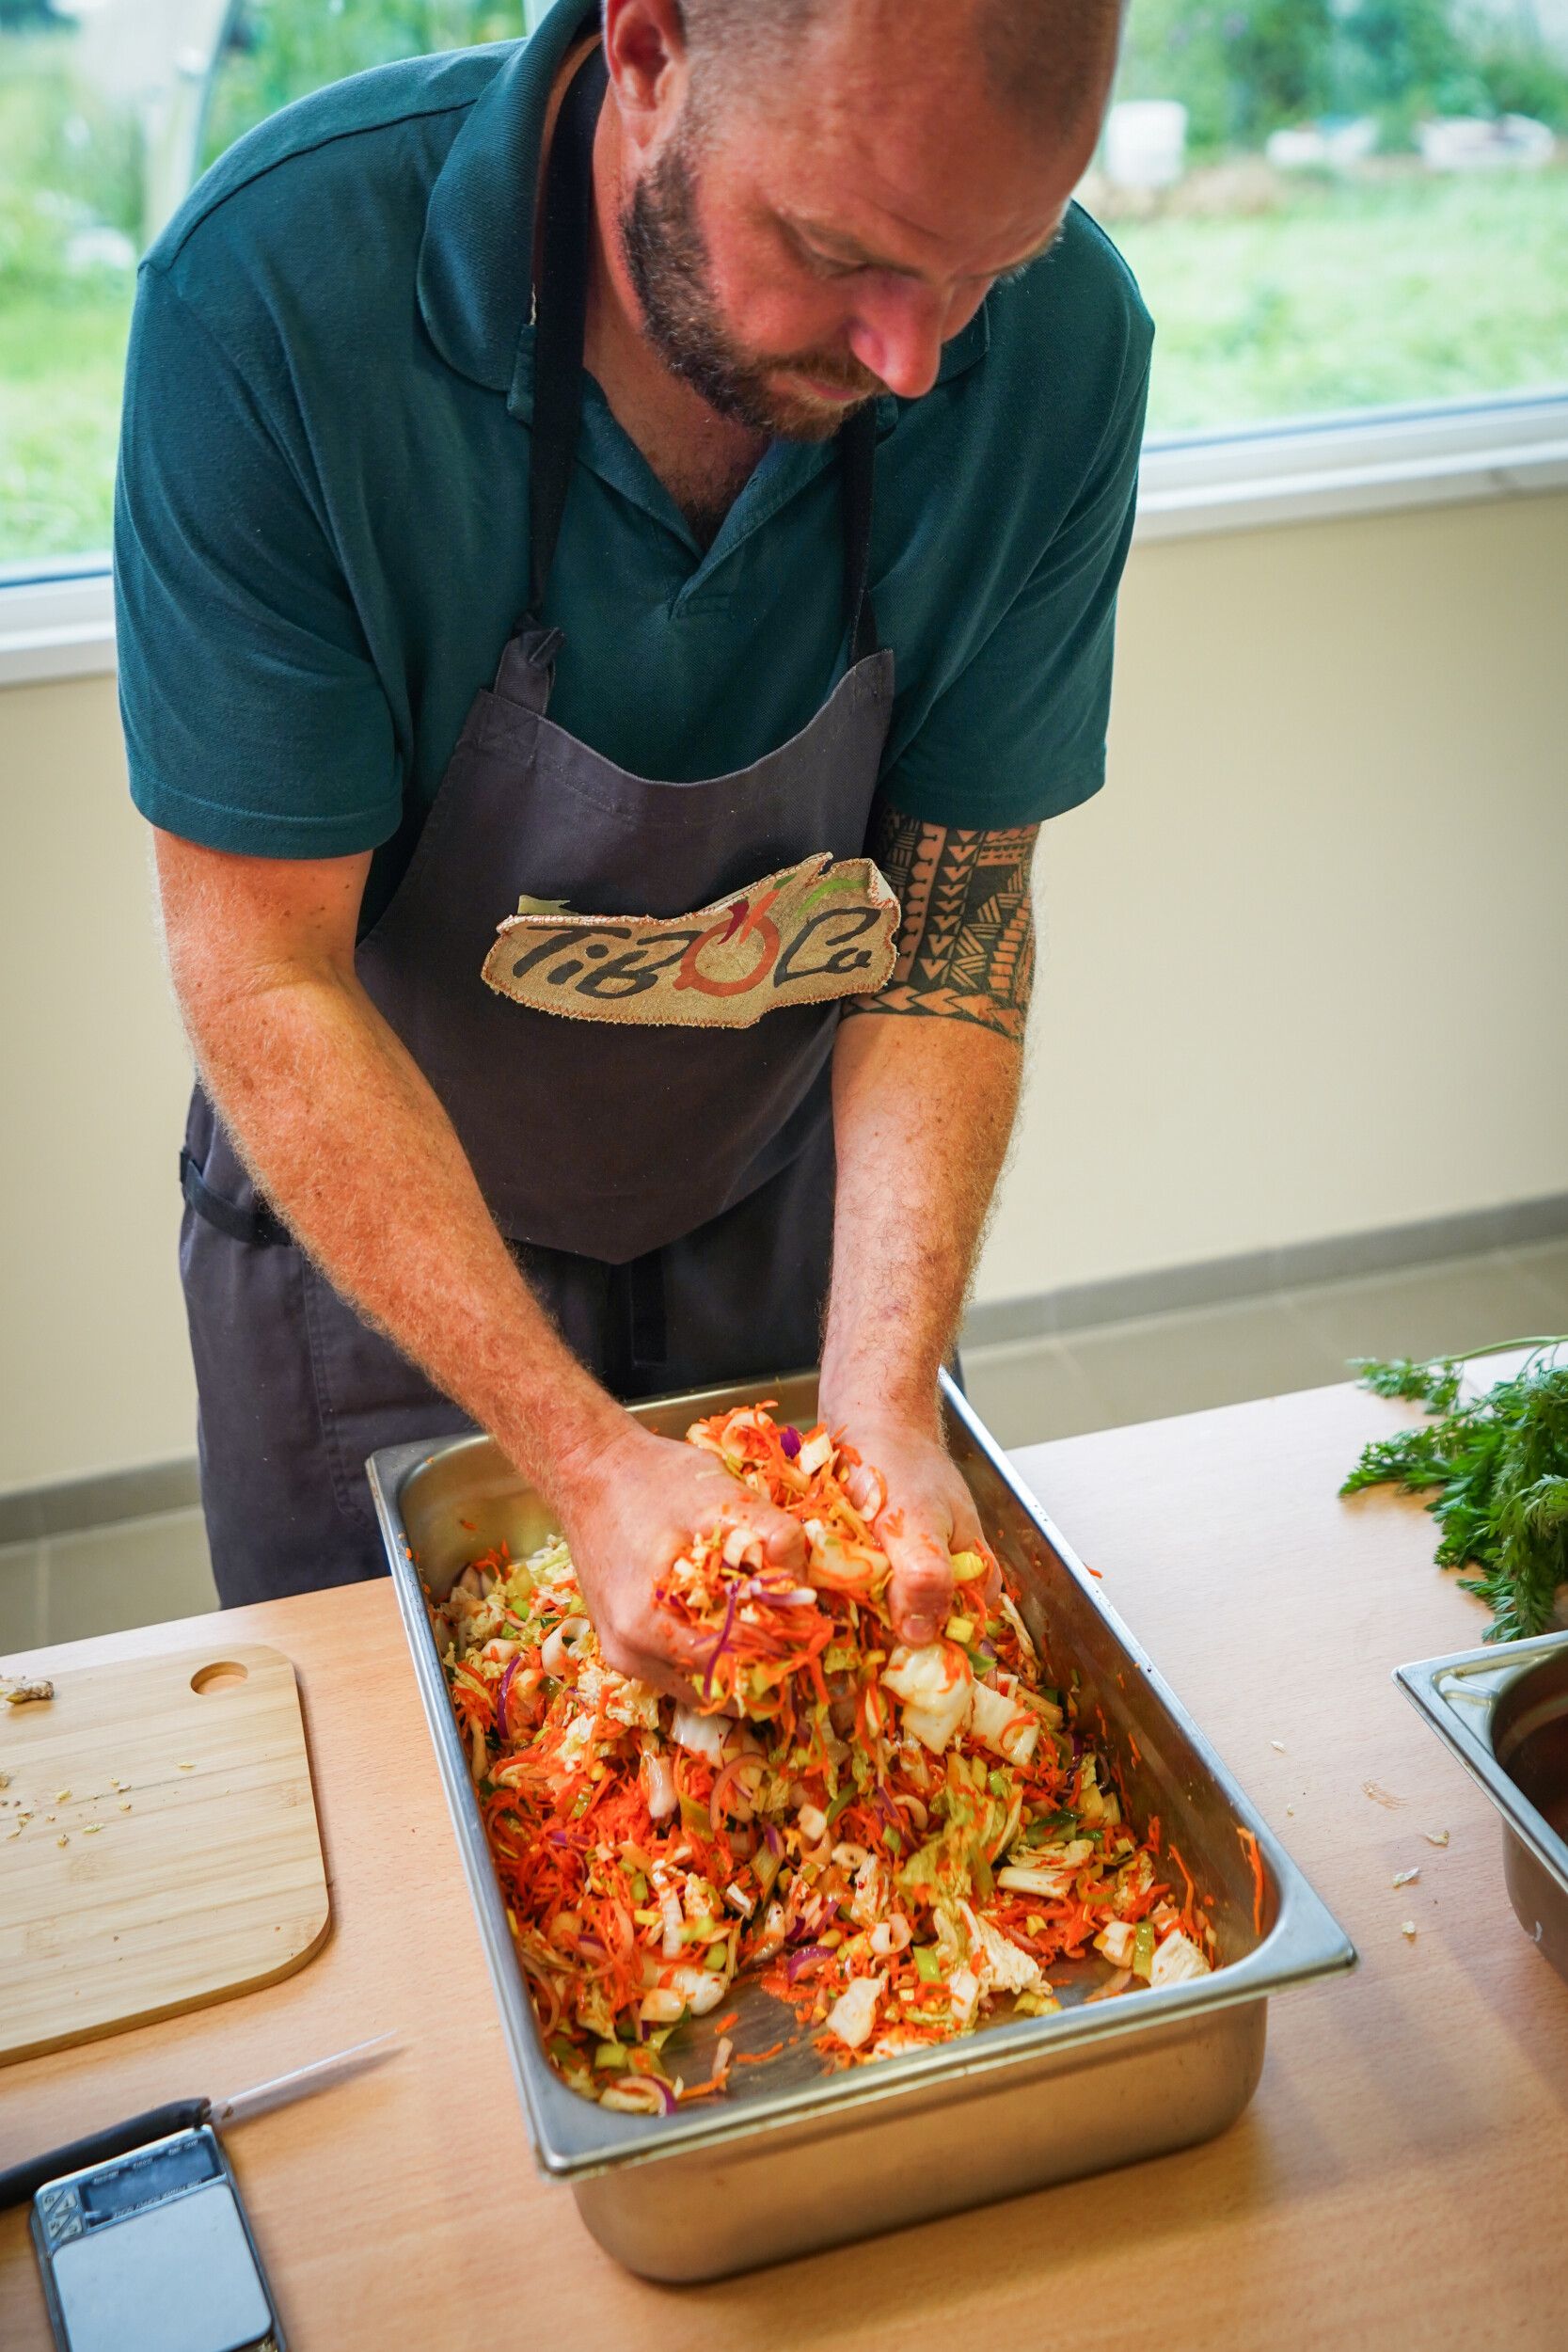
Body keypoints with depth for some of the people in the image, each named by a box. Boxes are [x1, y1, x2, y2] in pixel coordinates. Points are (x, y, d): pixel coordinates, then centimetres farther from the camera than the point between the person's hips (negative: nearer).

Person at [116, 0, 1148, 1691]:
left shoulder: (1063, 340, -21)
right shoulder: (274, 294, -30)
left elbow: (955, 910, -14)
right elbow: (261, 969, -26)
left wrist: (883, 1400, -26)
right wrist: (583, 1458, -33)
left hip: (793, 1212, 2)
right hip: (368, 1217, -1)